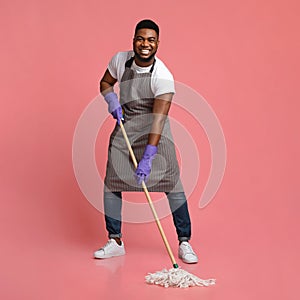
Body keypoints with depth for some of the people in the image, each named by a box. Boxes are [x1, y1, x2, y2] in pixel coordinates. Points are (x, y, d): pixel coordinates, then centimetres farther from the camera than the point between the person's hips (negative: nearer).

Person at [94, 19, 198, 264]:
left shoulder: (163, 77, -22)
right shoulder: (120, 60, -6)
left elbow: (158, 118, -29)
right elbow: (105, 82, 13)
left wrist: (148, 156, -35)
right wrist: (112, 100, -10)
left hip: (154, 130, -4)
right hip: (125, 126, 4)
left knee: (171, 182, -10)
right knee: (112, 183, 0)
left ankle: (184, 243, 2)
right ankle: (115, 242, 14)